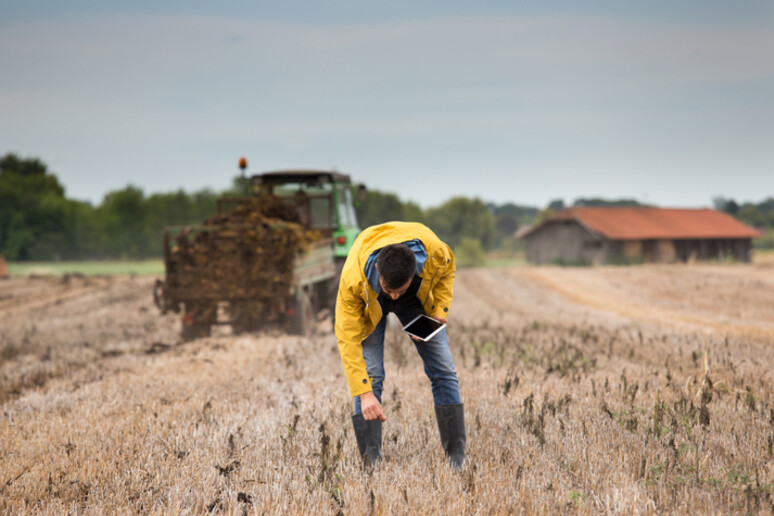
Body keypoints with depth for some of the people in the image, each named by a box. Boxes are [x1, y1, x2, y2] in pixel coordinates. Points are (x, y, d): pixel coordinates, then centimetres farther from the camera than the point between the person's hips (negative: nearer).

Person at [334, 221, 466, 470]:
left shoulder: (435, 251, -38)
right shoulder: (353, 279, -43)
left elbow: (446, 271, -10)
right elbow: (348, 339, -37)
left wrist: (439, 310, -20)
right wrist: (364, 394, -40)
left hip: (418, 297, 2)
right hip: (368, 303, -2)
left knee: (443, 369, -3)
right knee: (370, 374, -15)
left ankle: (458, 458, 3)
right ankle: (371, 463, -12)